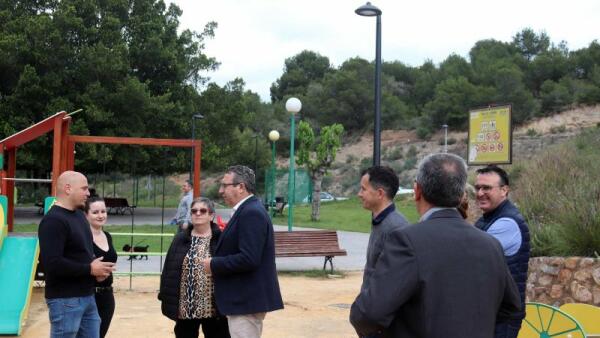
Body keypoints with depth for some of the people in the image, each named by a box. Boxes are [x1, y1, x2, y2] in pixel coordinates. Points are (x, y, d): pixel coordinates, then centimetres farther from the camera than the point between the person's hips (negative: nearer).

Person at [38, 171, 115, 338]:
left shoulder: (79, 214, 12)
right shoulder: (53, 220, -17)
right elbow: (52, 263, -26)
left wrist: (96, 265, 2)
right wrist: (90, 269, -18)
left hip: (87, 296, 9)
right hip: (65, 300, -9)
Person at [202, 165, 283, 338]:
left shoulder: (251, 213, -19)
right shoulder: (248, 210, 13)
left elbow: (248, 259, -27)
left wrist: (214, 264, -16)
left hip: (246, 301, -11)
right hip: (247, 298, 11)